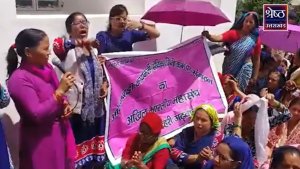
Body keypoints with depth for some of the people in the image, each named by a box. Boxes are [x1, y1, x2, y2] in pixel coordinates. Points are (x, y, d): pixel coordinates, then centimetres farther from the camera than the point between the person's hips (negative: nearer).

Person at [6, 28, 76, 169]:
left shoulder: (46, 68, 3)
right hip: (41, 141, -7)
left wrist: (65, 105, -3)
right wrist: (60, 91, -23)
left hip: (61, 132, 8)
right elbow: (37, 115, -24)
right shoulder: (19, 79, -20)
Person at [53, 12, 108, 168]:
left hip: (96, 103, 6)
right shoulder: (68, 49, -9)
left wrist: (105, 85, 2)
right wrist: (78, 42, -45)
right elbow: (57, 45, -33)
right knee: (79, 140, -3)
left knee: (95, 137, 18)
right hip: (77, 104, -6)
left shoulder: (94, 48, 11)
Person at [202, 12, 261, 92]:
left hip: (244, 70, 0)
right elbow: (219, 38, -22)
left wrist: (255, 76, 0)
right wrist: (208, 36, -43)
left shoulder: (255, 39, -1)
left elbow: (257, 59, 3)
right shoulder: (233, 33, -5)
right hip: (229, 68, 1)